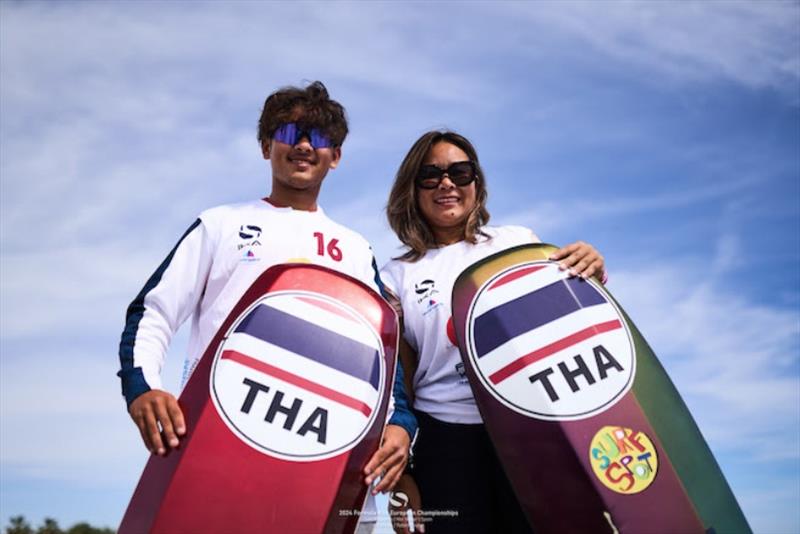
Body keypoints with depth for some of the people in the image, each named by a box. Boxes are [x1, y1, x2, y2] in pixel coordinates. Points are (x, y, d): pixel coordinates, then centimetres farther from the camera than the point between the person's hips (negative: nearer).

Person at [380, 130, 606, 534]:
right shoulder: (396, 277, 6)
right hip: (445, 439, 0)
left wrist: (591, 276, -10)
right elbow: (397, 385, 7)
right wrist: (402, 474, 4)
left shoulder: (518, 241, 7)